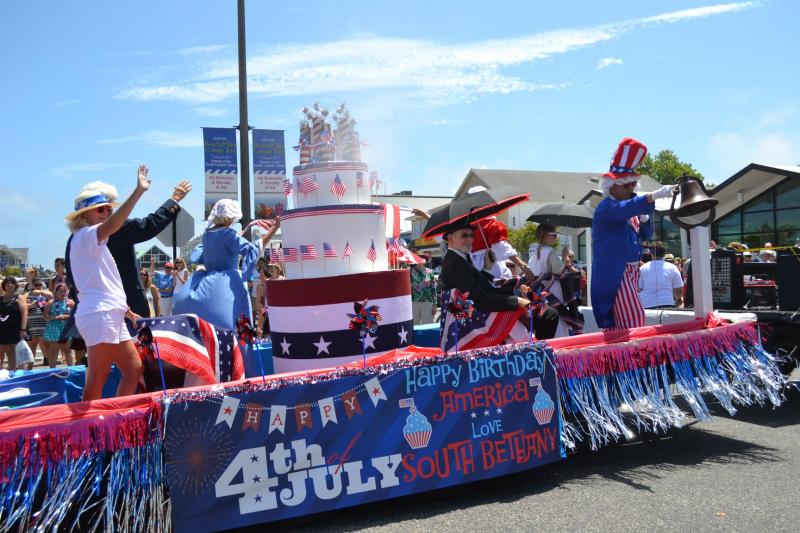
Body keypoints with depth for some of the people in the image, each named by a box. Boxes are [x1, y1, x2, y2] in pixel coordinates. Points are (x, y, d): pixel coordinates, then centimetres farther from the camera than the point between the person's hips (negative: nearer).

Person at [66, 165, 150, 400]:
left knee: (134, 370, 10)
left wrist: (128, 311, 25)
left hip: (111, 316, 10)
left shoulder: (95, 244, 24)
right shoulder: (85, 236, -5)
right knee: (97, 379, -8)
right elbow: (111, 226, -28)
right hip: (99, 315, -10)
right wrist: (138, 192, -33)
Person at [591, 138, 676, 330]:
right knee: (634, 316, -14)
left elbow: (645, 235, 21)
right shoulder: (606, 207, -11)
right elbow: (627, 208, -33)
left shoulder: (628, 209, 17)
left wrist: (643, 220, 0)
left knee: (621, 320, 12)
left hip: (631, 270, 9)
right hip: (613, 272, -9)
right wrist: (655, 195, -44)